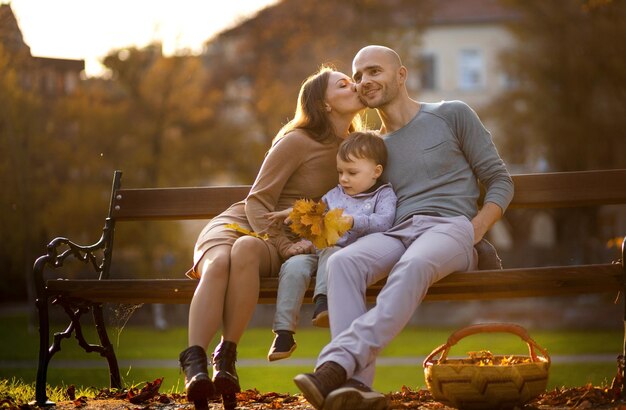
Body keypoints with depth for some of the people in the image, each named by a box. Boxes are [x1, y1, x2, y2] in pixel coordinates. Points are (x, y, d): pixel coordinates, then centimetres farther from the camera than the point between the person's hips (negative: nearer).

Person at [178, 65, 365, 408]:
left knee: (245, 249, -38)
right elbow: (257, 200, -5)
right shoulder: (297, 141, -4)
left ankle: (226, 356, -38)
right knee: (219, 262, -40)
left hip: (278, 240, 2)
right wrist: (284, 244, -20)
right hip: (238, 221, -2)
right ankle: (194, 362, -47)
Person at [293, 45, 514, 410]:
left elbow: (500, 181, 10)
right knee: (342, 262, -31)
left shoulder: (452, 115, 13)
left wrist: (474, 232, -7)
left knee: (413, 266, -41)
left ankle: (336, 364, -52)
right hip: (397, 233, 4)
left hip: (450, 229, -4)